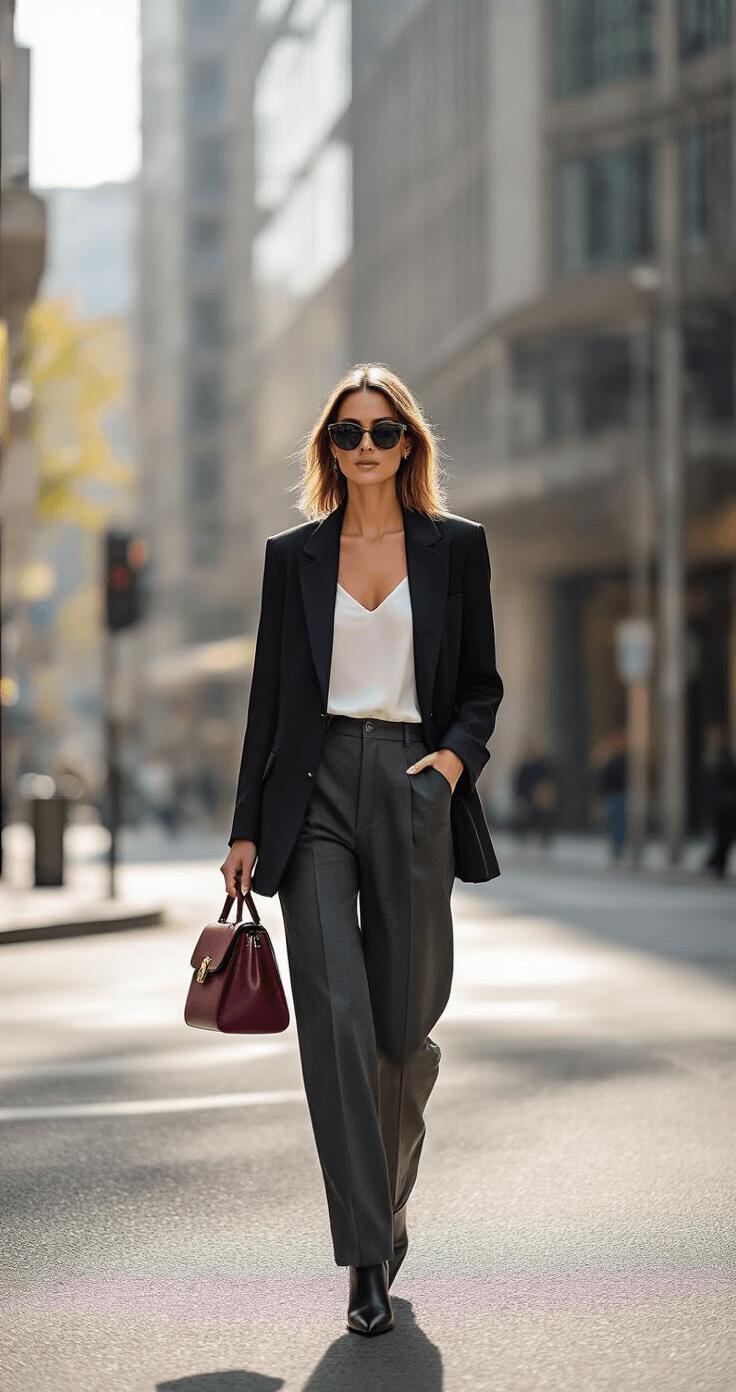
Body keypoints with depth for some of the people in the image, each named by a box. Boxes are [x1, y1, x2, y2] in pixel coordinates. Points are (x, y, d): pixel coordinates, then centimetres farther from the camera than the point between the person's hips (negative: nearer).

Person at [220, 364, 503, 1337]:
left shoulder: (456, 547, 8)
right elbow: (269, 694, 10)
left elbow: (483, 684, 11)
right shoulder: (294, 555, 9)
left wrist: (456, 754, -9)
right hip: (316, 788, 0)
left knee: (403, 1022, 3)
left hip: (412, 789, 0)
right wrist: (247, 828, 6)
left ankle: (388, 1200, 32)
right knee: (336, 1018, -10)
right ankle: (368, 1257, -6)